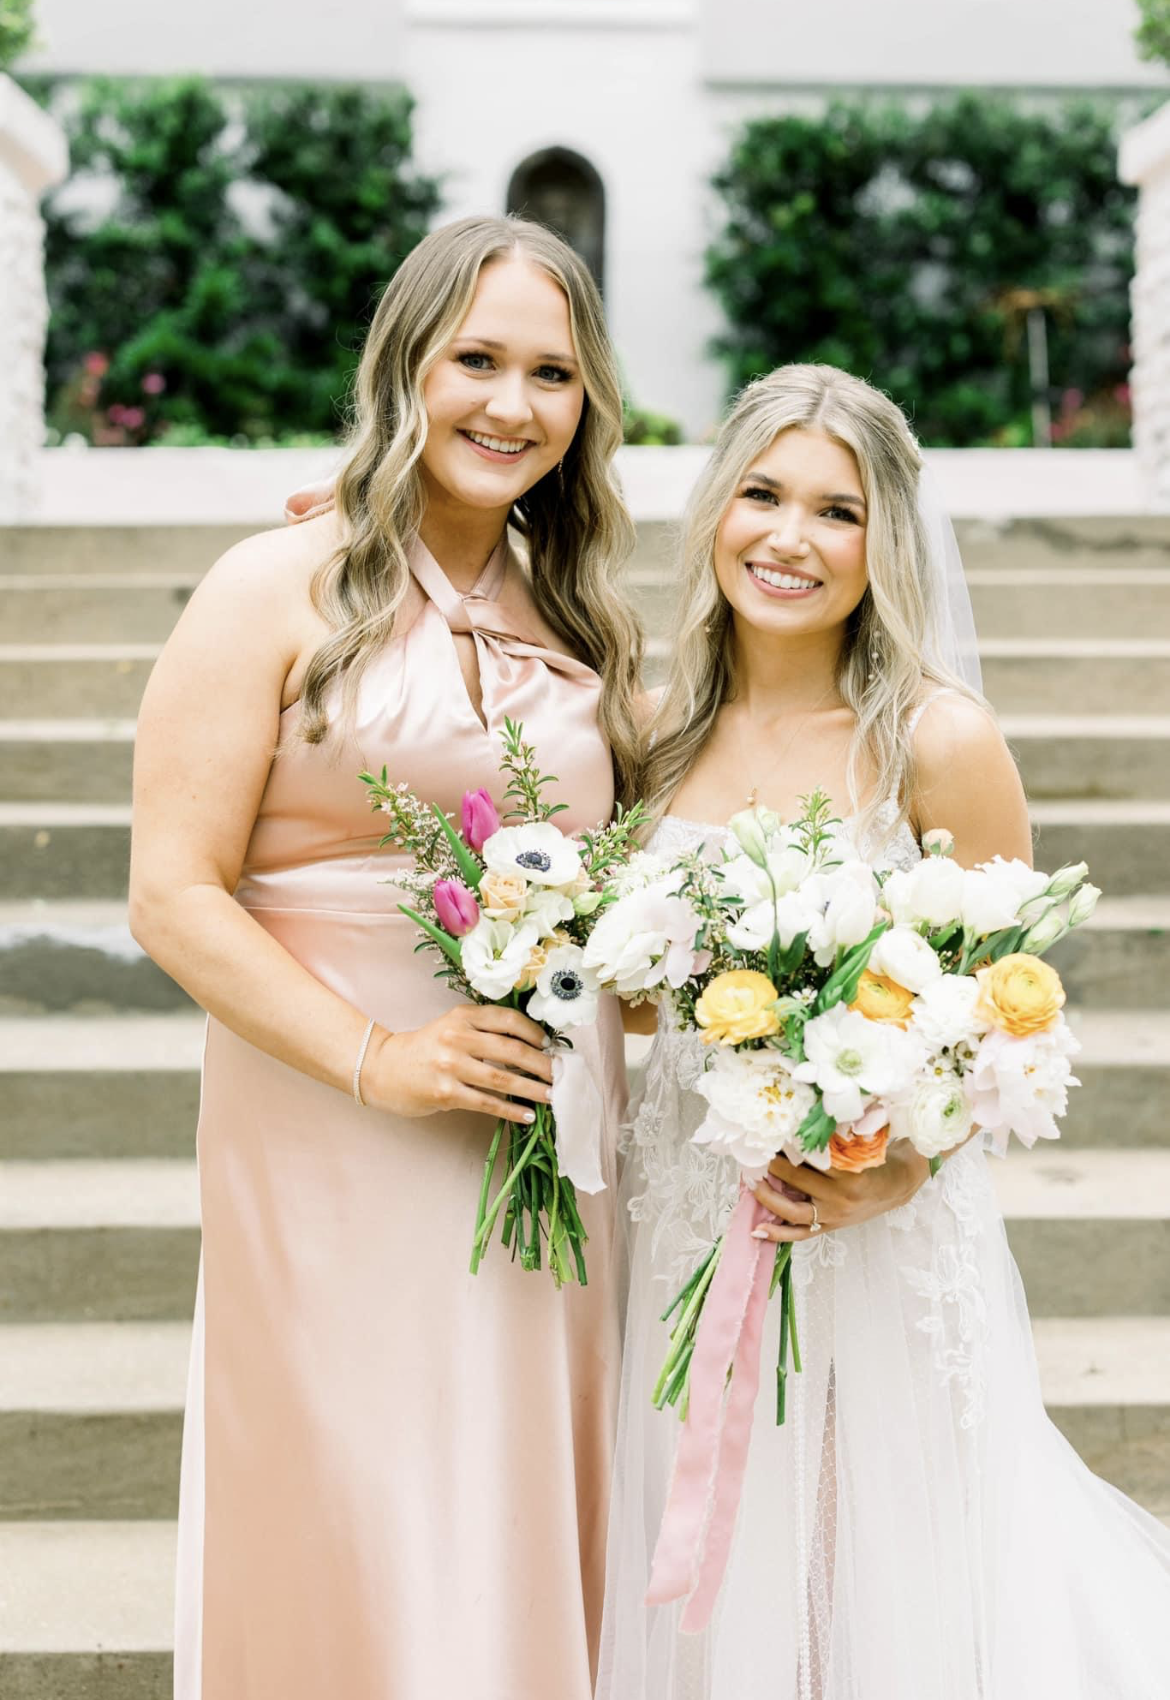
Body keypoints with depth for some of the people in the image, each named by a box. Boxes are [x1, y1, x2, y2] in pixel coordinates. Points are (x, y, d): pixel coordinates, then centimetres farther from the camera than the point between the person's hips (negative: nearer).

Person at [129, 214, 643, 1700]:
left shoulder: (574, 624, 13)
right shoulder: (279, 593, -4)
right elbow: (174, 896, -10)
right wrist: (376, 1058, -18)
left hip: (555, 1154, 5)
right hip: (338, 1154, -5)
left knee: (532, 1537, 13)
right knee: (361, 1547, 2)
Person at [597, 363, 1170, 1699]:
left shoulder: (936, 739, -12)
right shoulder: (668, 730, 2)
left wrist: (902, 1168, -22)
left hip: (878, 1241, -4)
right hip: (689, 1226, 4)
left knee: (880, 1593, 10)